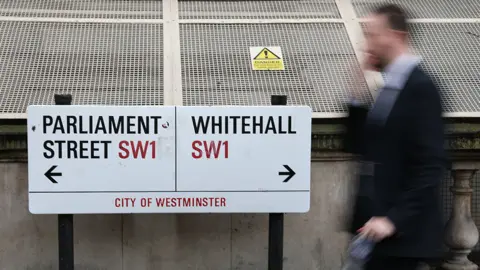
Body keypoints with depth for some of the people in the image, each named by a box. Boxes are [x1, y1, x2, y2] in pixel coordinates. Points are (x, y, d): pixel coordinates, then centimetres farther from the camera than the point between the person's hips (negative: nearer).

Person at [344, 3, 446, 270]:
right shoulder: (390, 86, 13)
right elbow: (357, 146, 14)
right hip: (378, 221, 9)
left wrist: (395, 219, -23)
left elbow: (430, 165, -19)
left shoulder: (420, 88, -13)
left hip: (401, 230, -8)